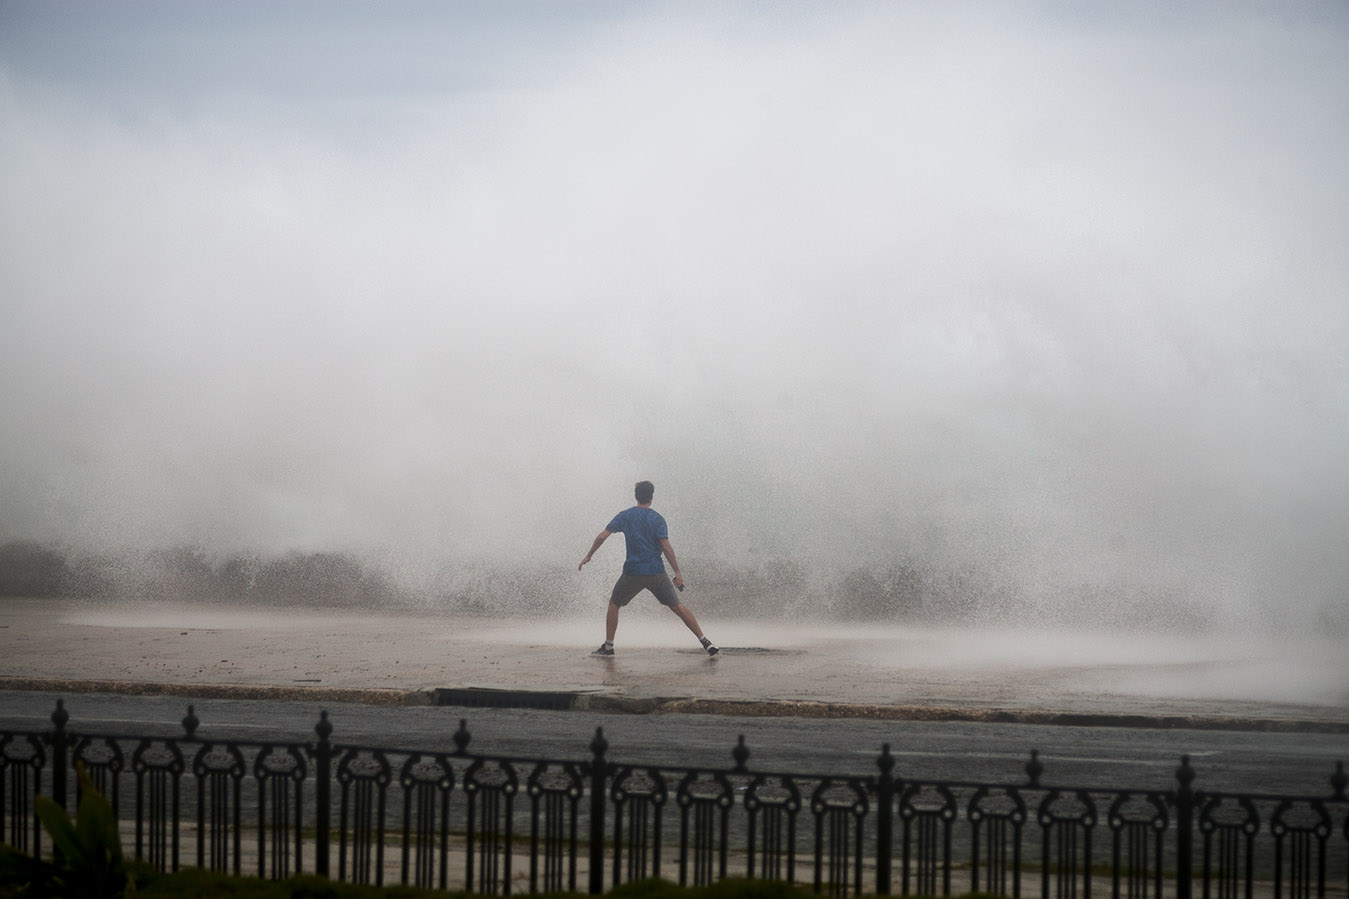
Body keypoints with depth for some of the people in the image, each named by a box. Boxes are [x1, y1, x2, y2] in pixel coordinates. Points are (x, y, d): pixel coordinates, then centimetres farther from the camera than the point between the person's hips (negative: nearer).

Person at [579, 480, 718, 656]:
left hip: (632, 572, 0)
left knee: (614, 603, 20)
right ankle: (704, 641, -2)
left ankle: (608, 646, 12)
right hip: (656, 572, 0)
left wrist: (588, 556, 13)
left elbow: (602, 536, 0)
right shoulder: (657, 518, -2)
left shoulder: (624, 516, 3)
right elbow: (666, 546, -12)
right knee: (677, 607, 5)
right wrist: (677, 572, -11)